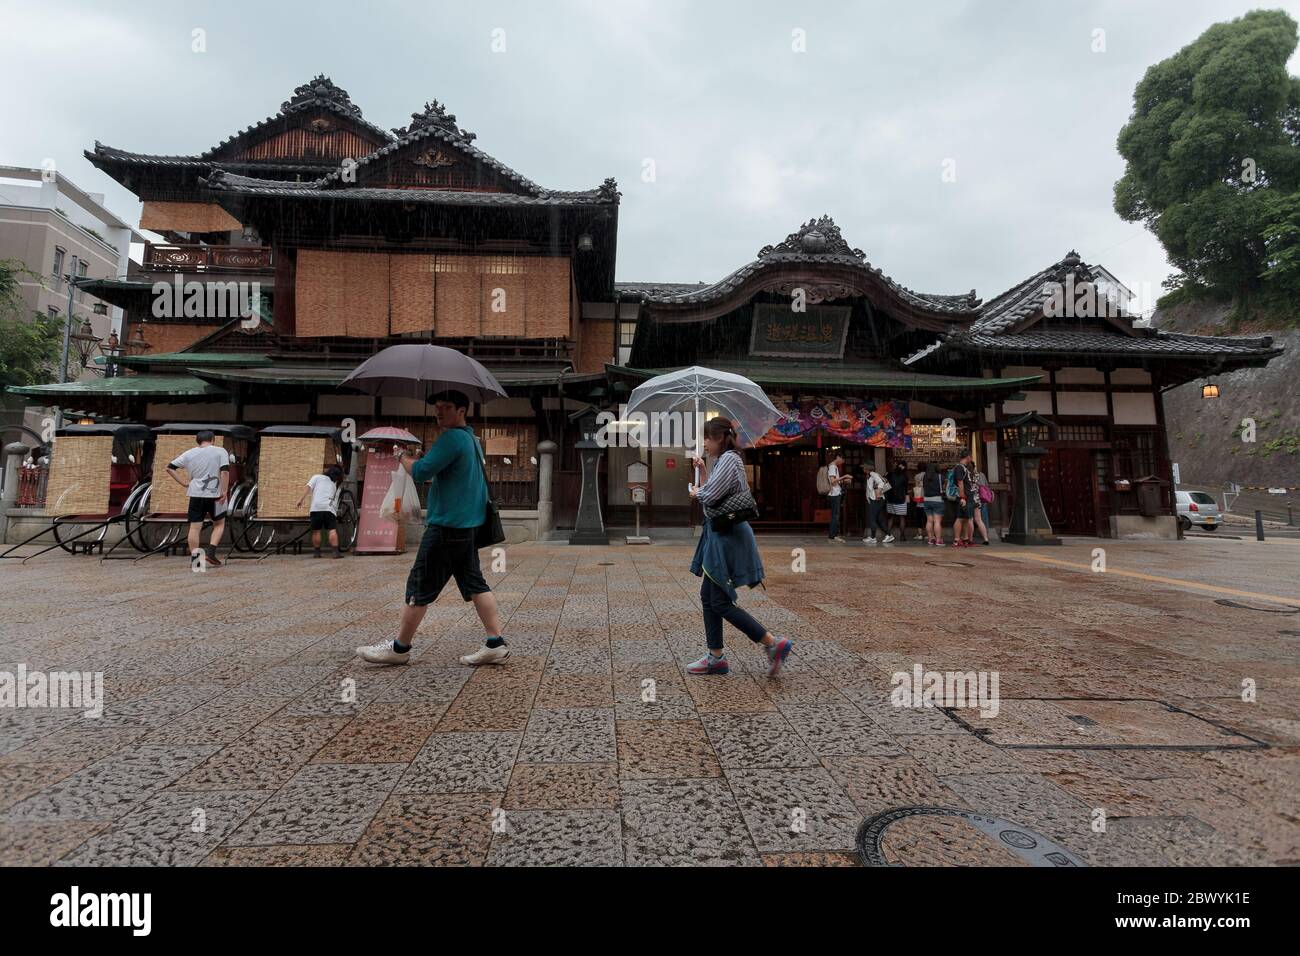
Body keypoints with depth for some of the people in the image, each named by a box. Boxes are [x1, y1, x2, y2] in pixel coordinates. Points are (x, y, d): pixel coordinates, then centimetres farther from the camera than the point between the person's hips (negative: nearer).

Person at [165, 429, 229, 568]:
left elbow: (170, 468, 10)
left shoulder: (189, 454, 9)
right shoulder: (220, 451, -2)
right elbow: (225, 471, -14)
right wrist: (224, 491, -11)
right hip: (214, 494, -2)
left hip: (195, 494, 3)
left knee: (195, 527, 5)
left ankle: (195, 558, 4)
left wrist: (183, 483, 10)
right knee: (219, 524, 13)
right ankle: (211, 553, 0)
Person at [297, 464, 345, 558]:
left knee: (316, 531, 6)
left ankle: (317, 553, 10)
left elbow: (309, 487, 3)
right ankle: (336, 552, -17)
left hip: (316, 506, -1)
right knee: (332, 530, -7)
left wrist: (301, 499, -3)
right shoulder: (333, 485, 27)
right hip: (329, 508, 1)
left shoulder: (316, 477, 18)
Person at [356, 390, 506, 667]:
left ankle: (399, 648, 15)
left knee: (420, 587, 2)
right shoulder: (471, 439, 16)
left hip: (445, 527, -9)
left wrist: (402, 456, -2)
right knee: (474, 583, 10)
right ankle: (495, 644, 8)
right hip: (467, 525, 10)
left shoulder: (452, 438, -15)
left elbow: (421, 472, -18)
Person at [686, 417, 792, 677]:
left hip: (728, 536, -10)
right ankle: (716, 657, 19)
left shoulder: (729, 459, -14)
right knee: (708, 596, 12)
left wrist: (696, 491, -2)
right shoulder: (723, 460, 17)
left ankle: (774, 644, -1)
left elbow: (709, 496, -23)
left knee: (720, 602, -6)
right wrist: (703, 471, 13)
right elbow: (710, 494, 17)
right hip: (718, 534, 10)